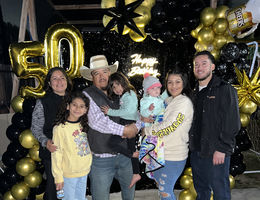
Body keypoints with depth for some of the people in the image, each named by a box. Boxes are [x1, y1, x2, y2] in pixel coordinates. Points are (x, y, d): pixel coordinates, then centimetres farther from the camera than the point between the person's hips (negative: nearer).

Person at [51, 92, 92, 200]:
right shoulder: (60, 128, -17)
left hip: (85, 171, 5)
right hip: (69, 174, -5)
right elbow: (56, 154, -14)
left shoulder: (84, 125, 0)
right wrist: (58, 177, -12)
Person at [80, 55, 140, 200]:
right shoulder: (87, 95, -9)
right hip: (101, 159, -5)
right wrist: (124, 130, -20)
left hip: (123, 154, 5)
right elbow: (97, 120, -23)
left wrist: (136, 127, -15)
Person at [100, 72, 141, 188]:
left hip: (129, 123, -10)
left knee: (111, 142, -20)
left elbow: (127, 111, -24)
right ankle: (136, 174, 27)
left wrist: (110, 112, -22)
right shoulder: (122, 96, 19)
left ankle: (133, 154, -5)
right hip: (124, 123, 10)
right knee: (131, 148, 16)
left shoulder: (129, 94, -11)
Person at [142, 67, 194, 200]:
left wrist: (146, 131, -11)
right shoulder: (168, 101, 9)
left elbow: (168, 127, -24)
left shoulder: (184, 102, -17)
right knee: (160, 185, 23)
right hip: (161, 152, 8)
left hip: (173, 156, -8)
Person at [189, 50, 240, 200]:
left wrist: (221, 149, -17)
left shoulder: (224, 89, -8)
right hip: (196, 151, 6)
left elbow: (233, 123, -14)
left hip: (217, 154, -6)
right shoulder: (195, 93, 13)